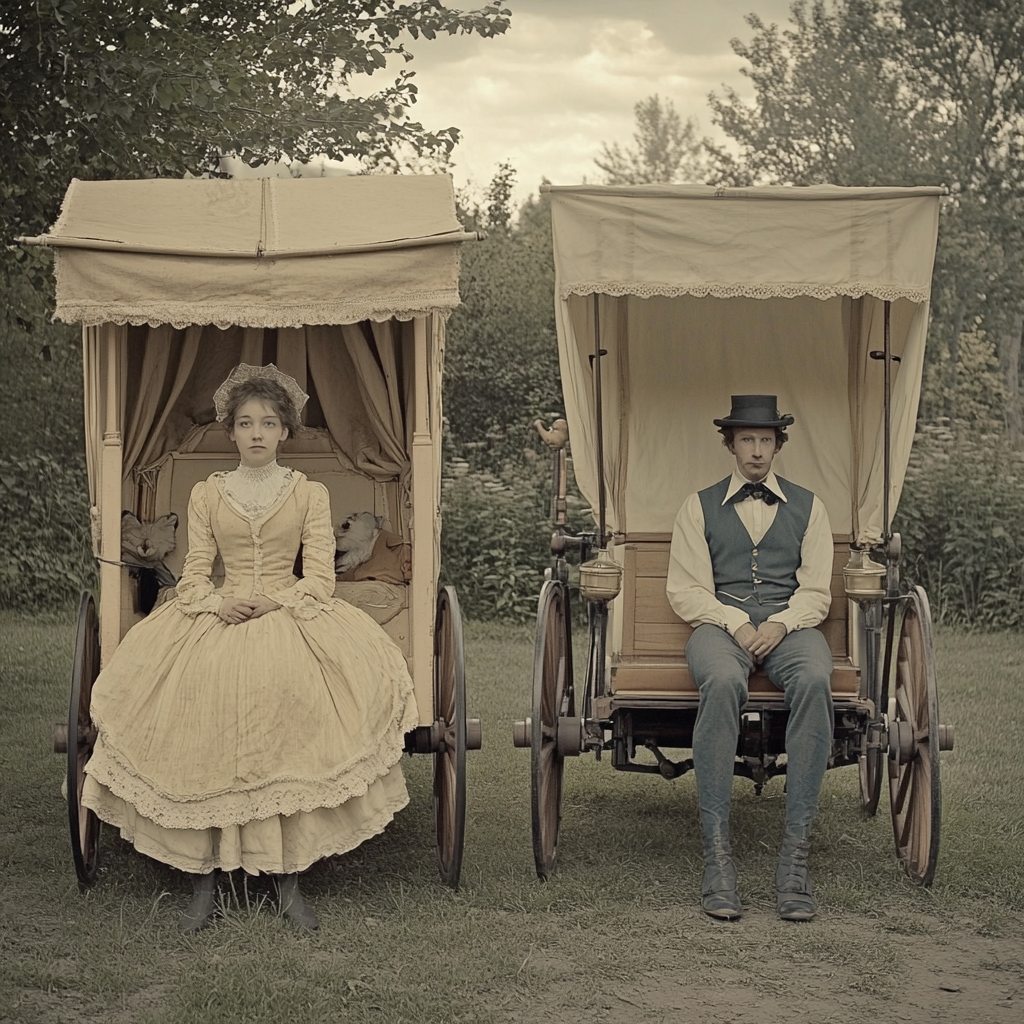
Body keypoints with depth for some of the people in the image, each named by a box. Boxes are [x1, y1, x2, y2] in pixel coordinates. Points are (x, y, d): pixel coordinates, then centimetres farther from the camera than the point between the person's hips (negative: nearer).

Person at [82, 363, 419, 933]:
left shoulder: (310, 494, 11)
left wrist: (277, 602, -12)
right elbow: (194, 576, 10)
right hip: (215, 627, 1)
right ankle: (204, 886, -15)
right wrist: (219, 603, -11)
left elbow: (321, 578, 5)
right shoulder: (206, 495, 15)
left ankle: (291, 883, -15)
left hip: (293, 624, -1)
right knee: (202, 737, -21)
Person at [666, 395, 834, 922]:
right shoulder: (699, 506, 16)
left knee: (814, 681, -37)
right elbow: (686, 589, 8)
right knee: (722, 682, -39)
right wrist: (736, 623, -9)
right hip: (719, 622, -1)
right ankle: (716, 854, -38)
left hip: (790, 624, 1)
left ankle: (795, 854, -36)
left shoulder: (807, 506, 19)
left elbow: (816, 591, 12)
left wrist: (781, 624, -9)